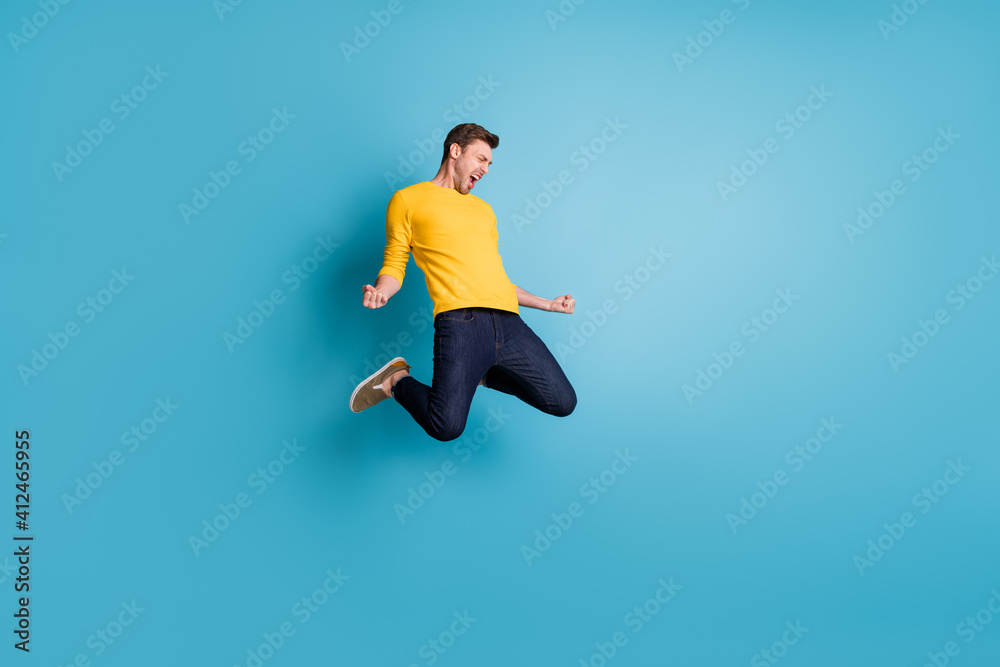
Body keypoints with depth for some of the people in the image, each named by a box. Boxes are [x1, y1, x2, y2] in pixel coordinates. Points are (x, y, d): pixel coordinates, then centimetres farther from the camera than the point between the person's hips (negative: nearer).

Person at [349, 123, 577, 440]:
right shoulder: (408, 200, 12)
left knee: (563, 403, 0)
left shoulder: (483, 209, 28)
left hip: (509, 322, 6)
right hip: (460, 322, -6)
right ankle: (397, 380, 9)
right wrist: (379, 291, -13)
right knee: (447, 426, -23)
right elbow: (394, 265, 9)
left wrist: (546, 304, 26)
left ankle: (482, 373, 19)